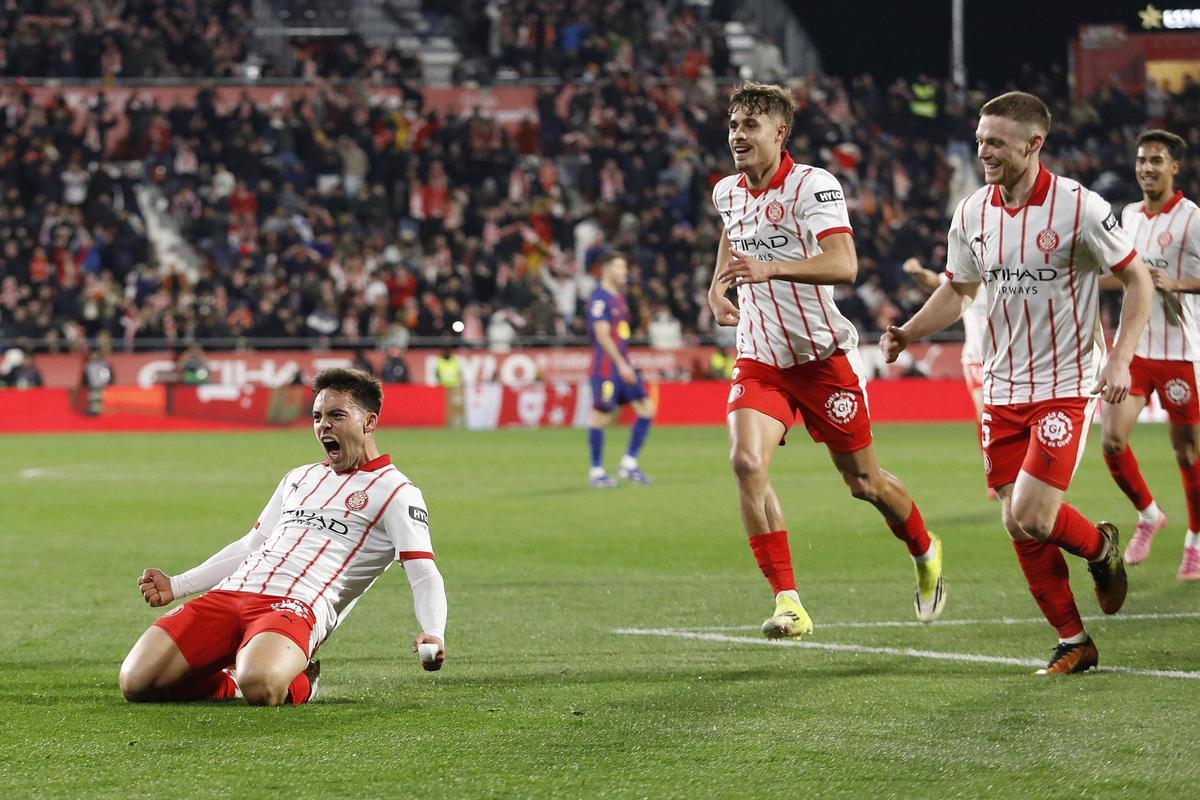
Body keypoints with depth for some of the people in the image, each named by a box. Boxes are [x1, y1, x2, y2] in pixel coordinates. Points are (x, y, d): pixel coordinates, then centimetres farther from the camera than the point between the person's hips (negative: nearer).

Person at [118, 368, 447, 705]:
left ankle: (298, 684, -3)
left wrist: (433, 633, -27)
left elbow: (423, 573, -6)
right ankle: (231, 682, 13)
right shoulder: (299, 478, 27)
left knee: (259, 687, -40)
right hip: (228, 595, 6)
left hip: (296, 607, -6)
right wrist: (176, 585, 26)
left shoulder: (393, 491, 5)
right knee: (135, 682, -14)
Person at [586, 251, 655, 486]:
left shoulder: (619, 297, 16)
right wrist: (621, 365, -22)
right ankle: (596, 472, 6)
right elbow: (603, 335, -19)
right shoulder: (599, 299, -13)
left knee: (646, 409, 3)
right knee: (601, 416, -3)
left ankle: (629, 464, 9)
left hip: (623, 365, 9)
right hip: (606, 368, -9)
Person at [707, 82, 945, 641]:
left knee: (863, 481, 7)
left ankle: (925, 554, 40)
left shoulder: (814, 186, -16)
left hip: (823, 356, -4)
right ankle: (787, 602, -20)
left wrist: (770, 267, -43)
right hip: (759, 359, 4)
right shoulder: (727, 193, 5)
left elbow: (843, 264, -31)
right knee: (746, 462, -22)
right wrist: (718, 286, 13)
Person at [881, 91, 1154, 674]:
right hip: (1003, 389, 5)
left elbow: (1137, 278, -5)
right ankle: (1073, 643, 16)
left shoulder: (1079, 207, -13)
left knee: (1032, 516, -17)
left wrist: (1120, 358, -15)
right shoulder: (972, 213, 2)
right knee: (1018, 527, 1)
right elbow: (957, 290, 16)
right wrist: (907, 333, 0)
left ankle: (1099, 546, 17)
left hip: (1065, 386, -5)